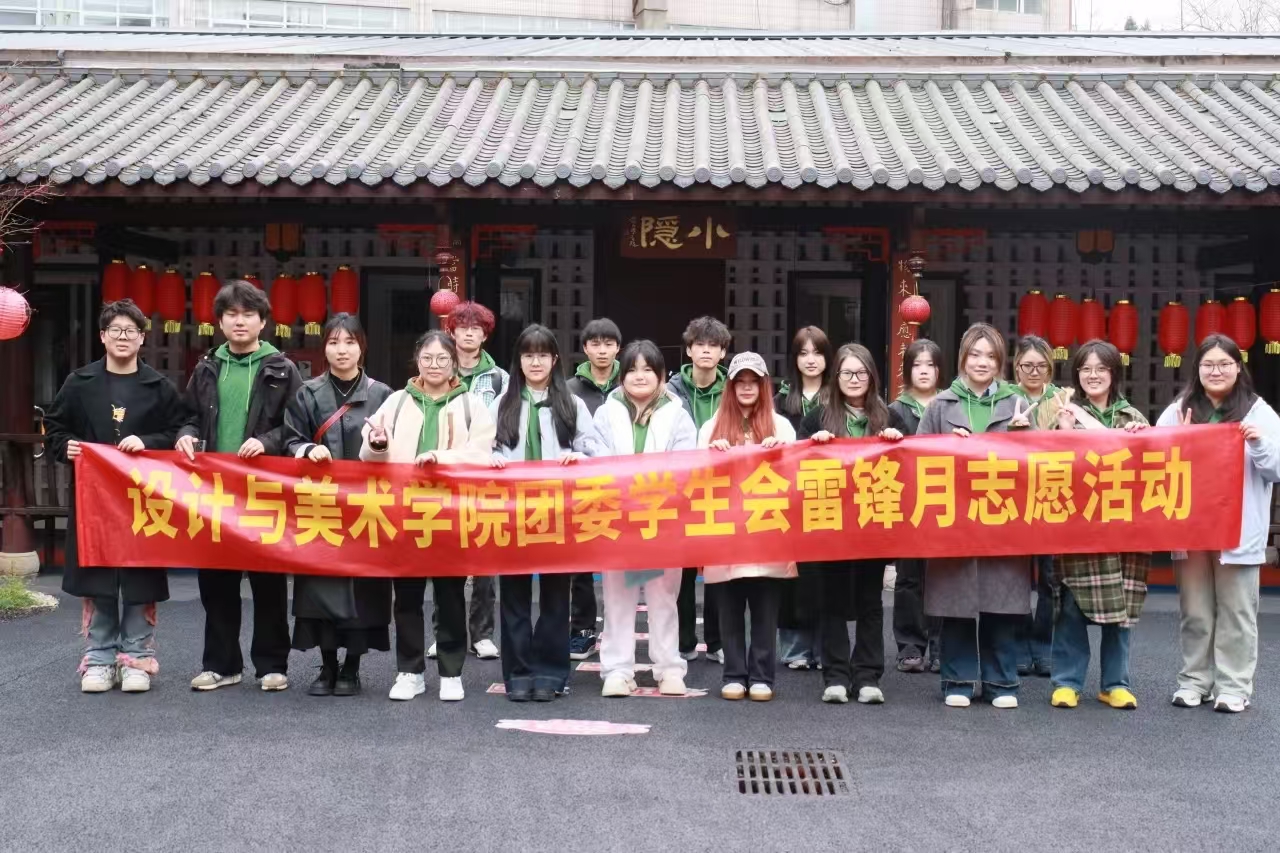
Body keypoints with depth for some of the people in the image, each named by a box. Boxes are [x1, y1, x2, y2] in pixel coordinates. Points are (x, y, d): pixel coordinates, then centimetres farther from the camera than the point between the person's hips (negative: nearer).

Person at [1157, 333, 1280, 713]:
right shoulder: (1178, 411, 8)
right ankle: (1194, 680, 18)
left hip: (1238, 530, -2)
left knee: (1236, 612, 3)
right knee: (1194, 611, 9)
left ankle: (1234, 686, 10)